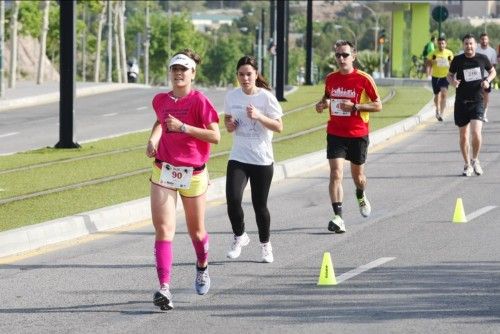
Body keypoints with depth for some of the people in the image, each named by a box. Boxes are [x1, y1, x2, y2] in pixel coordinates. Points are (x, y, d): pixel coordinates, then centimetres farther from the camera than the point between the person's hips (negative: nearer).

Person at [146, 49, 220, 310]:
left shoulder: (199, 101, -10)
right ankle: (164, 288, -19)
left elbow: (215, 136, -17)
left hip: (193, 174, -3)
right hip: (164, 172, 3)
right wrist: (153, 139, 9)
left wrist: (183, 127, -22)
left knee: (196, 231, 14)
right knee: (163, 230, -12)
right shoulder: (160, 100, 5)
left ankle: (202, 268, 46)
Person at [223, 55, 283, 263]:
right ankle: (239, 236, 11)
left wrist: (259, 116, -23)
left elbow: (279, 127, -8)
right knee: (233, 200, -15)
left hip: (262, 160, -2)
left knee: (260, 205, 3)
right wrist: (229, 125, -3)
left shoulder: (266, 97, -8)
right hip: (238, 159, 2)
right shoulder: (232, 96, 3)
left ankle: (265, 244, 26)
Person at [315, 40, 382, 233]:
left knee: (358, 175, 15)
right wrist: (323, 103, -1)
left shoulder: (364, 79, -9)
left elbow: (378, 106, -7)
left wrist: (354, 106, -19)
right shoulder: (331, 79, 3)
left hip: (358, 135, -2)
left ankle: (361, 196, 50)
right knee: (336, 174, -15)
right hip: (335, 134, 2)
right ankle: (338, 217, -19)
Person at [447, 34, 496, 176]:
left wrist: (488, 80, -2)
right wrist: (452, 81, -8)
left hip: (477, 101, -1)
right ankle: (467, 165, 21)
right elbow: (450, 75, 14)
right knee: (463, 135, 5)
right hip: (461, 102, 1)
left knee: (476, 132, -17)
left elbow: (492, 71, 18)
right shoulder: (457, 60, 0)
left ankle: (475, 160, 8)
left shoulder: (482, 59, 2)